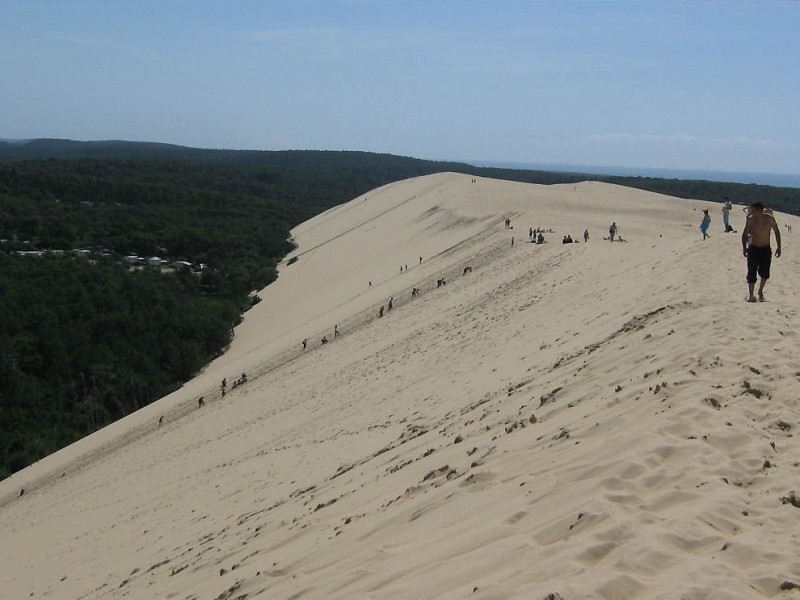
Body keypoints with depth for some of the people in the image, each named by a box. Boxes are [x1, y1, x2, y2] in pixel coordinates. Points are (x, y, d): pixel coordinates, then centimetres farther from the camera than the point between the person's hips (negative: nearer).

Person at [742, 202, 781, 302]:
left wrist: (779, 247, 1)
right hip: (753, 249, -1)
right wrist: (744, 247, -16)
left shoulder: (769, 219, -11)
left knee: (765, 273, 0)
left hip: (766, 249, 1)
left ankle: (760, 291, 25)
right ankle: (750, 295, 5)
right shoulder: (751, 219, -11)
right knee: (752, 273, -7)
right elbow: (745, 234, -4)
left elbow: (777, 232, 2)